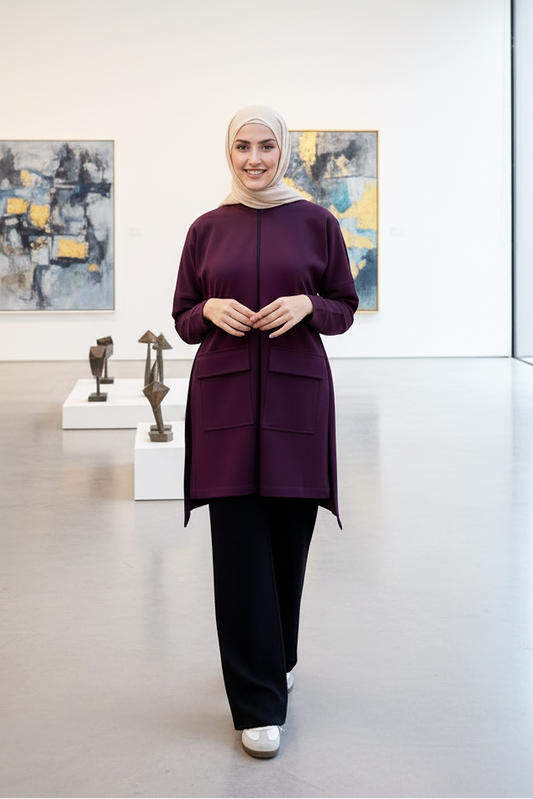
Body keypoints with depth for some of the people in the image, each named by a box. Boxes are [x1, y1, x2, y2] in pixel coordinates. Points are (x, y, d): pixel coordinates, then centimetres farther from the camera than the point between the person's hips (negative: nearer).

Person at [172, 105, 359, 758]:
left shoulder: (316, 224, 5)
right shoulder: (207, 229, 8)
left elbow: (345, 308, 10)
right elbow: (183, 319, 13)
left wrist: (307, 304, -10)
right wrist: (212, 310, -8)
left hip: (296, 396, 0)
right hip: (225, 398, 0)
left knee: (289, 538, 5)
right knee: (238, 545, -4)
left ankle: (278, 660, 31)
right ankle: (258, 704, 3)